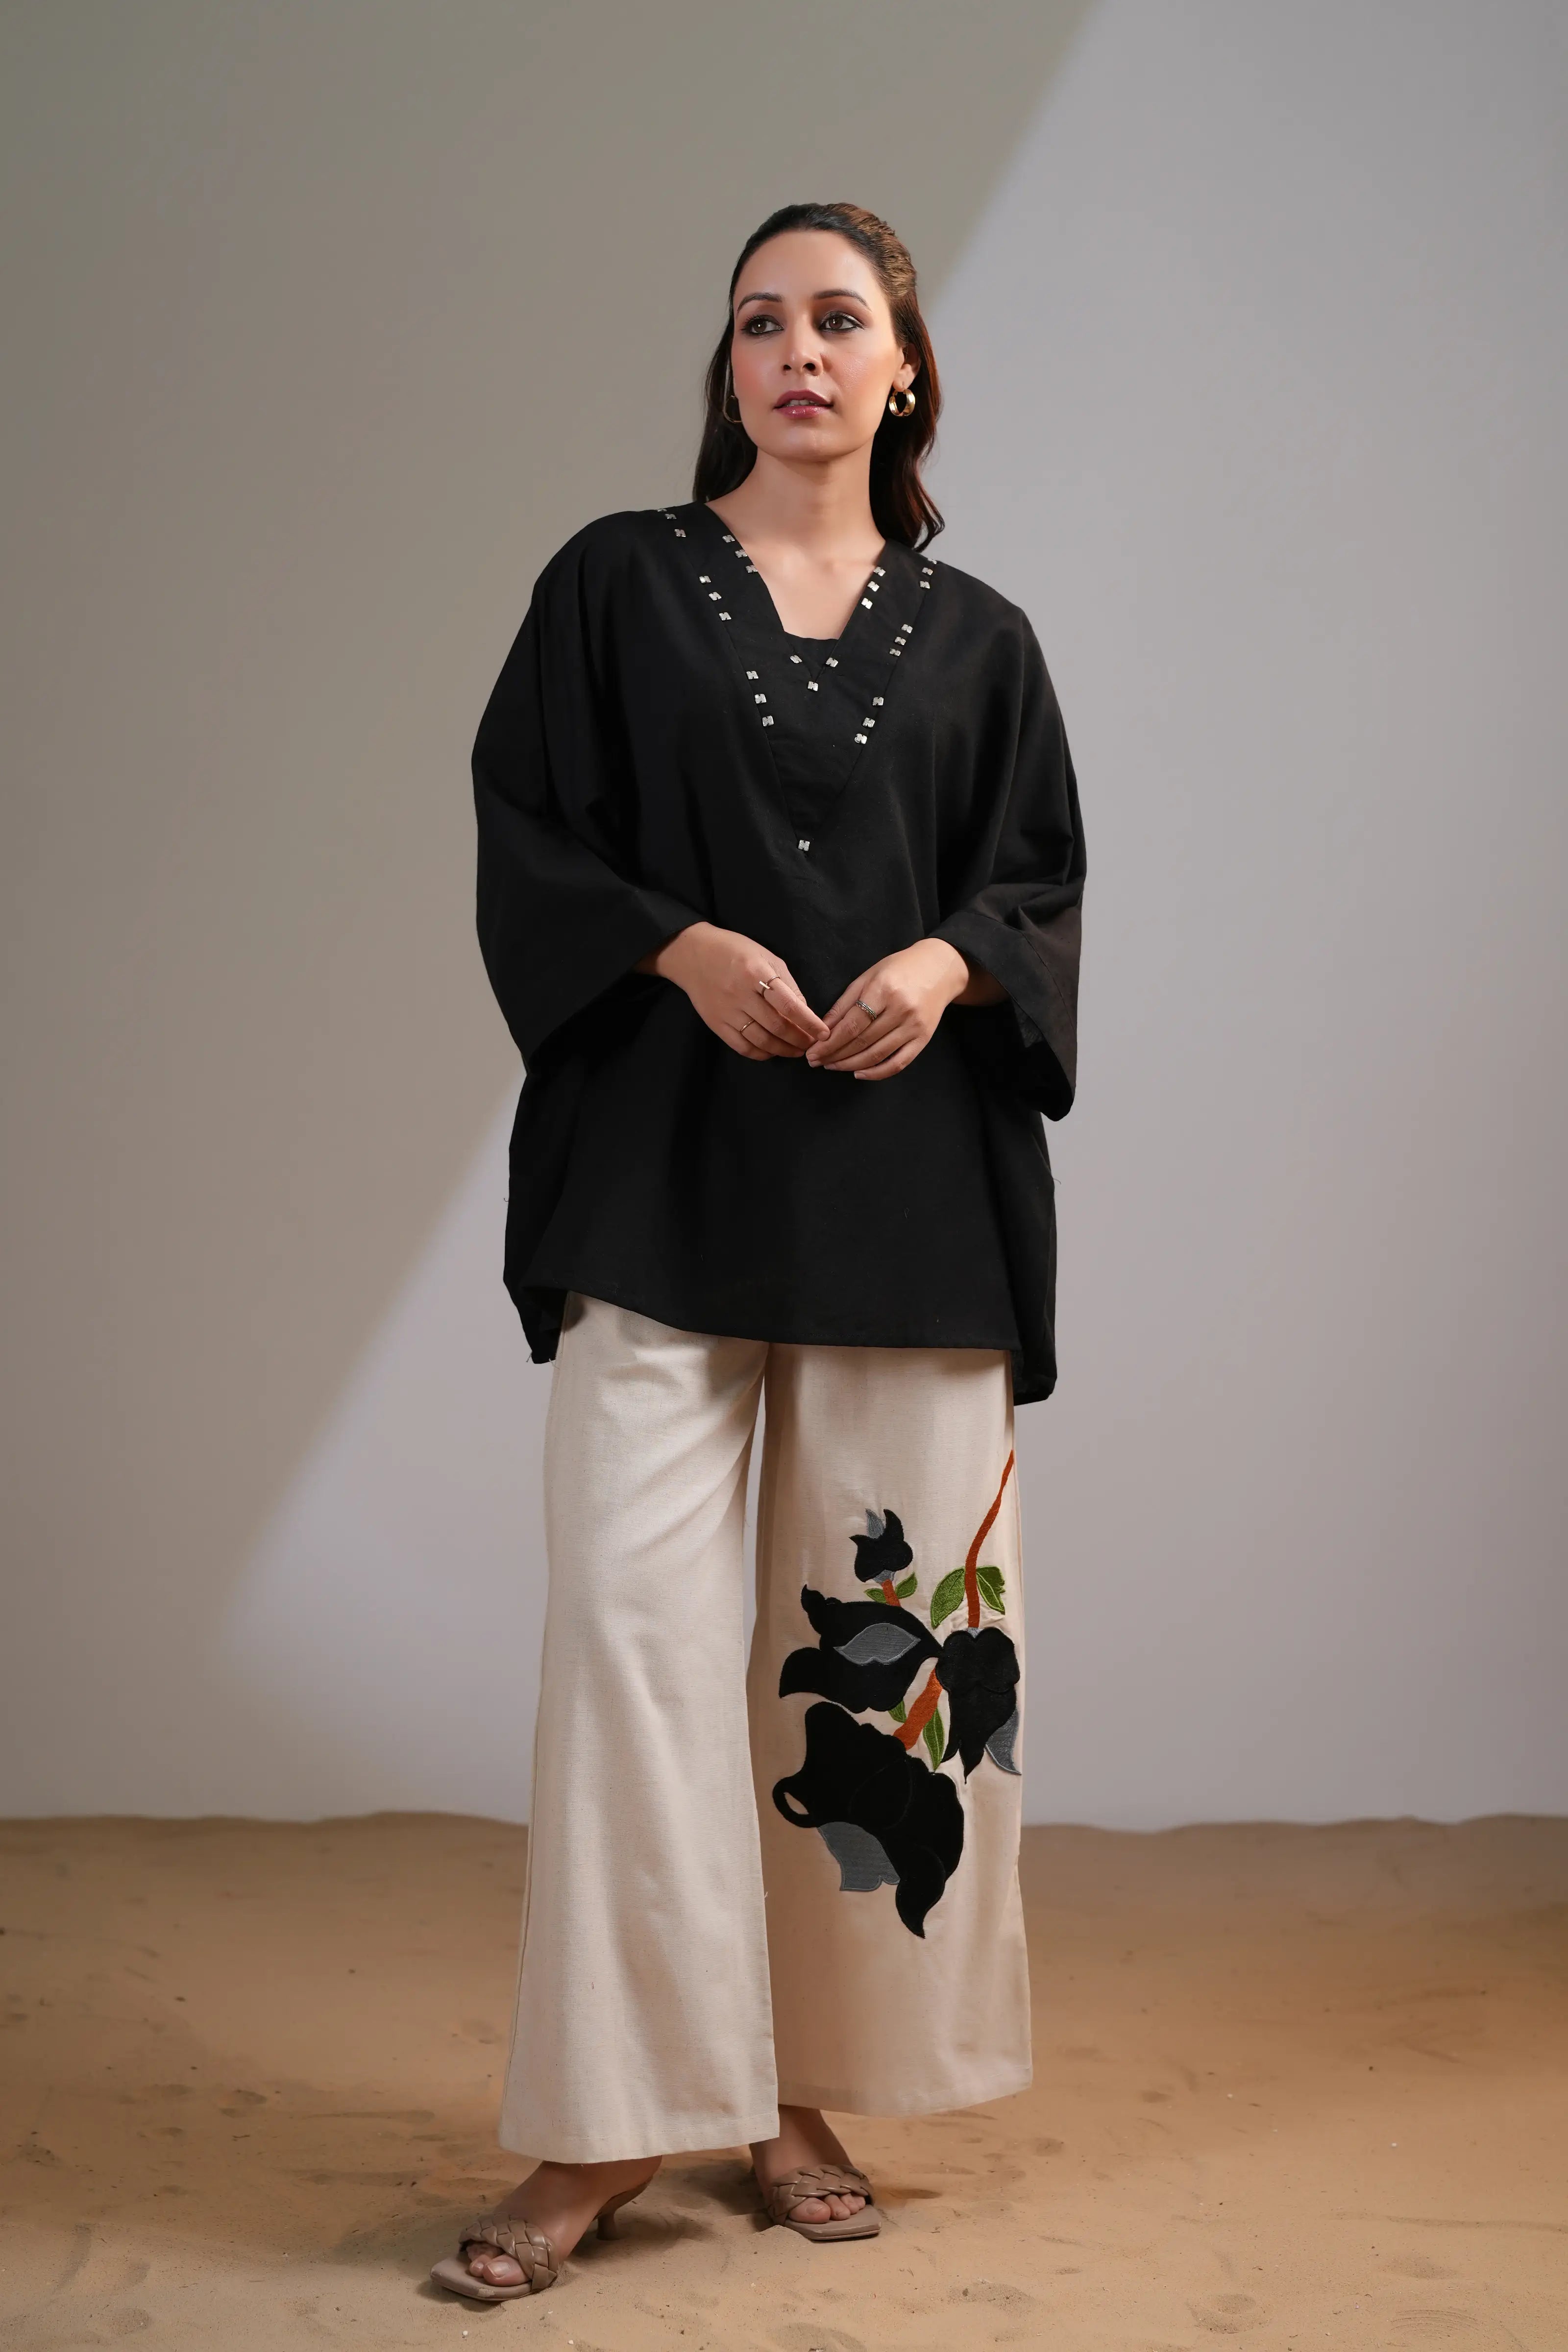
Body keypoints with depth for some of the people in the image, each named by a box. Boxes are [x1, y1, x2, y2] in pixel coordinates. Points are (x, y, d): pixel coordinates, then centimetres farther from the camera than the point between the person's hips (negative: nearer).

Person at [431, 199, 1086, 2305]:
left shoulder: (975, 636, 13)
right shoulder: (617, 586, 8)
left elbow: (1044, 879, 12)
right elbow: (525, 833, 4)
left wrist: (946, 962, -9)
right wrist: (682, 945, -13)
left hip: (907, 1176, 2)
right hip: (664, 1166, -2)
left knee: (879, 1622, 3)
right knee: (630, 1604, -9)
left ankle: (809, 2087, 16)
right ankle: (609, 2124, -1)